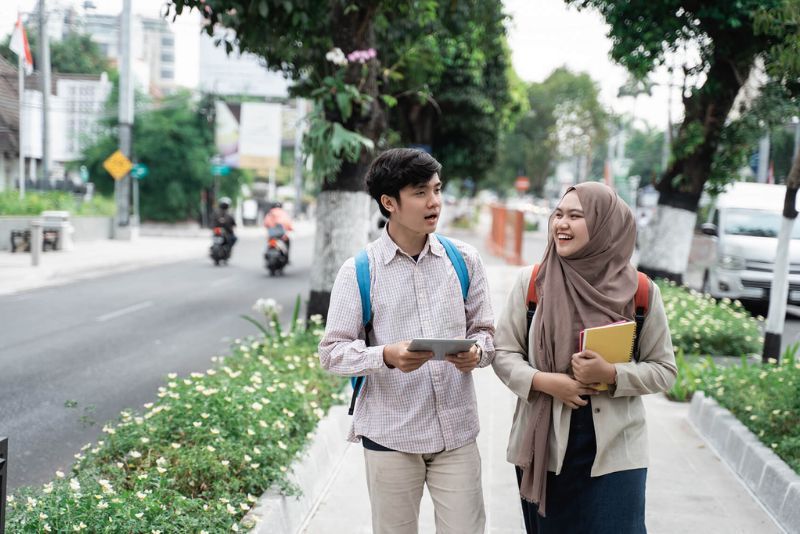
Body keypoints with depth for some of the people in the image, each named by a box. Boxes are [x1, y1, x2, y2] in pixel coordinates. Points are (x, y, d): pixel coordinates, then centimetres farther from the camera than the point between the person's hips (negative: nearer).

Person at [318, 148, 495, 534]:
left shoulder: (464, 260, 2)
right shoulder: (359, 271, -7)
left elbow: (483, 330, 9)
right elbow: (332, 352, -7)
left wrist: (476, 352, -14)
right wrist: (386, 356, -25)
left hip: (457, 431, 2)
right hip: (390, 435, -2)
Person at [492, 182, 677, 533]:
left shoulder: (640, 291, -5)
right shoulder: (531, 281, -4)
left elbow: (664, 370, 1)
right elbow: (503, 352, 2)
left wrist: (611, 374, -16)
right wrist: (543, 380, -16)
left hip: (614, 450, -1)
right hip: (543, 444, 1)